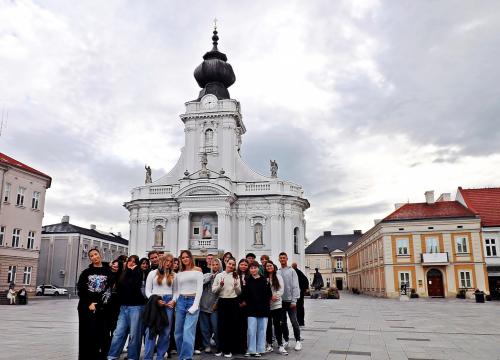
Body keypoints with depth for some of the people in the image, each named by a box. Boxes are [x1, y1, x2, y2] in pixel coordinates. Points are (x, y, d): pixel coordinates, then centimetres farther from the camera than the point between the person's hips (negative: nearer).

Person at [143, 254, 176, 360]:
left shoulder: (173, 275, 11)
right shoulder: (153, 273, 6)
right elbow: (147, 290, 3)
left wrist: (173, 300, -6)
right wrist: (155, 300, -10)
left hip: (169, 303, 2)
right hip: (154, 303, -2)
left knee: (165, 331, 3)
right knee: (151, 330, -6)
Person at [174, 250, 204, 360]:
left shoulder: (197, 270, 3)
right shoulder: (179, 273, 15)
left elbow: (199, 289, -3)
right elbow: (176, 290, 14)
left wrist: (195, 305, -11)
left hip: (193, 301, -4)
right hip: (181, 301, 4)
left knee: (188, 331, -13)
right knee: (178, 332, 6)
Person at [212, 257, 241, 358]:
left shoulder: (236, 276, 5)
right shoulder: (219, 275, 3)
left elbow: (239, 293, 7)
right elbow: (213, 290, 1)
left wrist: (236, 286, -13)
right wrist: (220, 286, -16)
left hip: (233, 302, 0)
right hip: (222, 301, 0)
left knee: (231, 325, 3)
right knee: (221, 325, 3)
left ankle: (228, 350, 13)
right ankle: (221, 348, 17)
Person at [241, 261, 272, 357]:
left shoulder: (264, 280, -1)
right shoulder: (247, 280, 0)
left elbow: (269, 294, 0)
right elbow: (244, 294, 1)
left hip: (263, 308, 1)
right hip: (251, 309, 0)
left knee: (262, 330, 7)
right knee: (251, 330, 0)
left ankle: (259, 350, 17)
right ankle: (251, 350, 10)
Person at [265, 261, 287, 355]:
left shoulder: (278, 277, 6)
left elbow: (281, 289, -1)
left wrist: (275, 296, -14)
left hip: (277, 304, -1)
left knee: (277, 325, -1)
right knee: (268, 325, 8)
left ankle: (280, 346, 4)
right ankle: (269, 345, 17)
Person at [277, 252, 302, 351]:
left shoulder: (292, 271, -2)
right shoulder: (277, 272, 8)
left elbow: (295, 286, -6)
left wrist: (294, 300, -12)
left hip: (290, 300, -3)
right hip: (281, 301, 4)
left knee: (294, 321, -3)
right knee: (283, 322, 9)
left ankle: (298, 341, 8)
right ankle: (286, 340, 21)